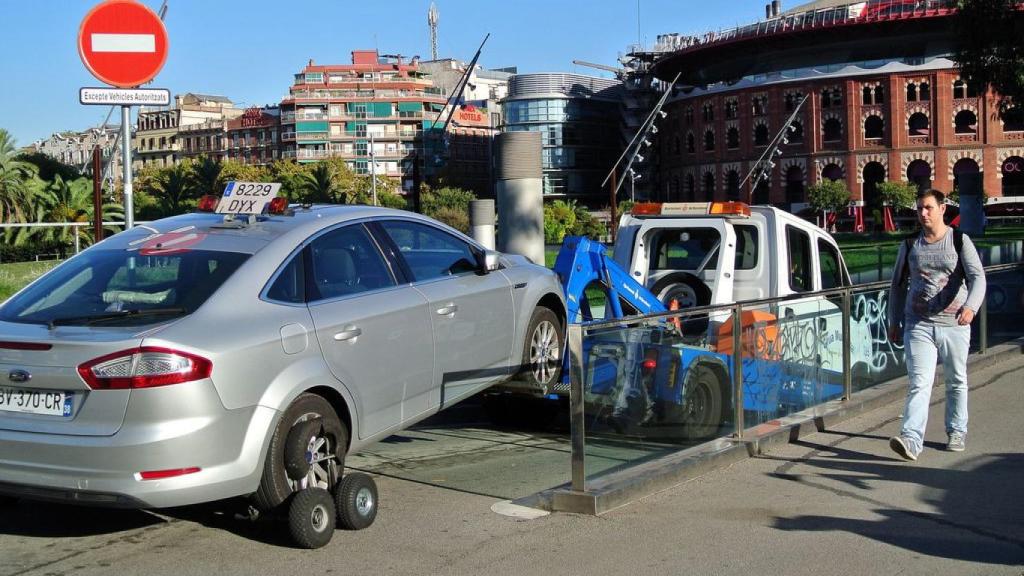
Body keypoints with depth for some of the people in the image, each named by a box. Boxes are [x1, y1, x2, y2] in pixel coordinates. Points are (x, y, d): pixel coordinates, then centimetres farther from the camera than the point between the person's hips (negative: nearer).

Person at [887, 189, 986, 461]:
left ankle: (957, 432, 30)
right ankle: (911, 439, -21)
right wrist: (894, 322, 12)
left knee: (957, 381, 13)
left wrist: (970, 307, -30)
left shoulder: (959, 240, 0)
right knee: (919, 383, -11)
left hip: (955, 324, 0)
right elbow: (898, 284, 16)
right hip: (918, 324, 1)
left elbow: (977, 277, -11)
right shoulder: (910, 245, 8)